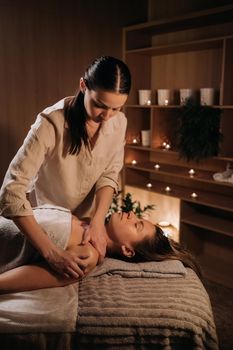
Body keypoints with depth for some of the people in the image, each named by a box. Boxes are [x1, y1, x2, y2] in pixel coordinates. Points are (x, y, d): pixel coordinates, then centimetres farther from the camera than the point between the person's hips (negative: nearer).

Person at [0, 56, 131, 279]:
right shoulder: (51, 123, -33)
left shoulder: (118, 121, -17)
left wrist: (98, 221, -29)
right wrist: (50, 251, -44)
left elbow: (109, 175, -11)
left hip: (91, 216, 4)